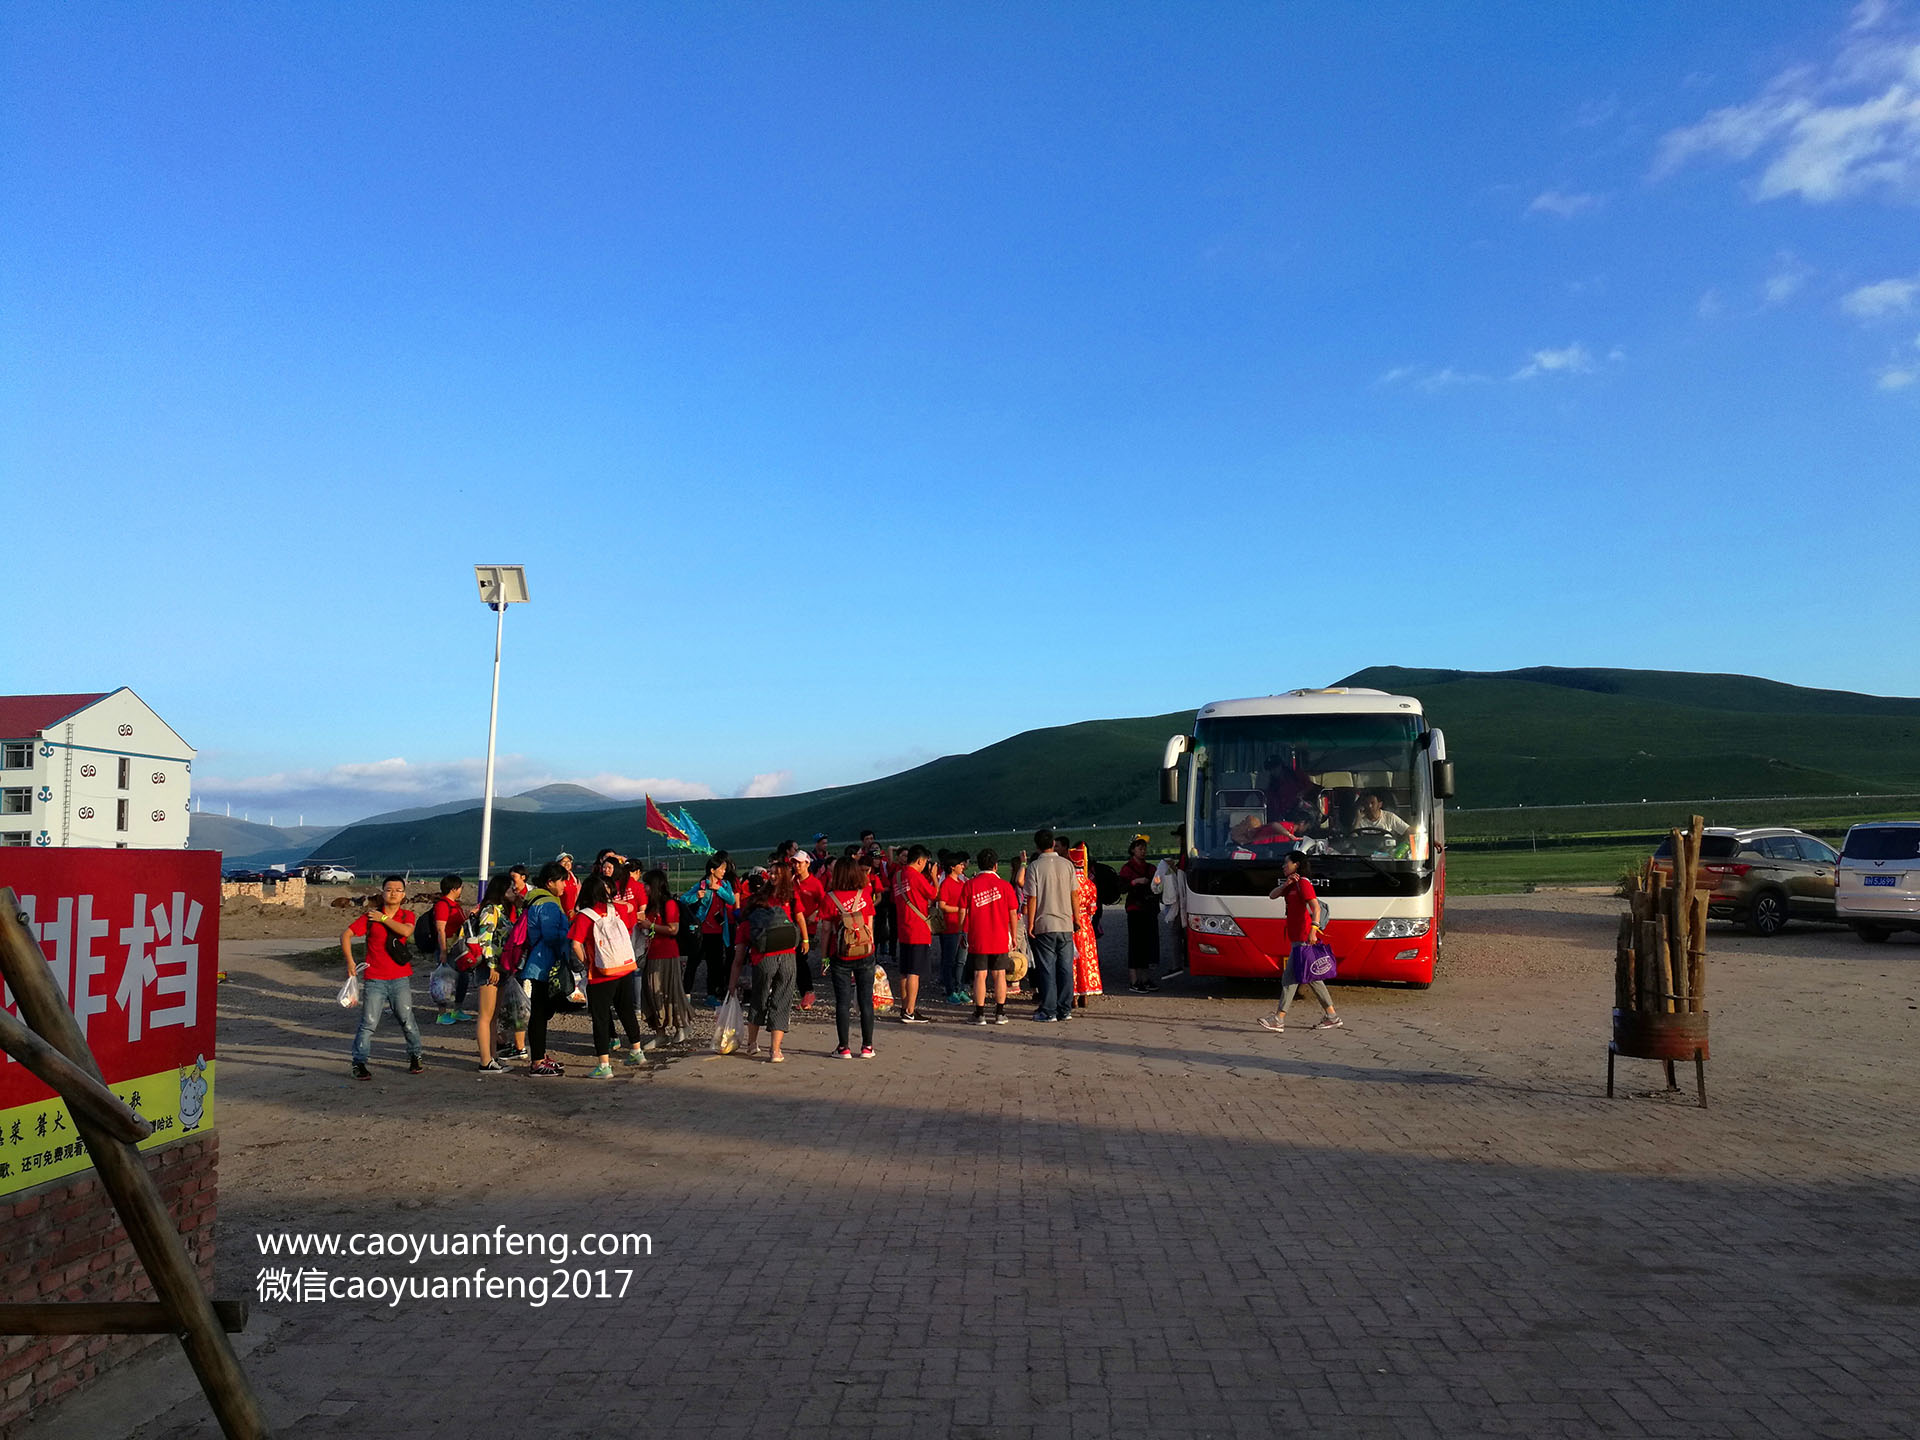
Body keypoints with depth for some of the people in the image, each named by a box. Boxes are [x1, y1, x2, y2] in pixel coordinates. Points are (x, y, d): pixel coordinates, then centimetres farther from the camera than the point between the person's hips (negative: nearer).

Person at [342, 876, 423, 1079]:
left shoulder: (407, 916, 6)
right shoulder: (370, 916, 1)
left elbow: (406, 931, -16)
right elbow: (346, 935, -2)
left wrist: (384, 918, -13)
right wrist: (350, 961, -8)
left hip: (400, 979, 1)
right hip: (375, 980, -1)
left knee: (407, 1021, 7)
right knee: (368, 1023, -4)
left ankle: (415, 1057, 22)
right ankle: (359, 1063, 5)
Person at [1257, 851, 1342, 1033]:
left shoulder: (1303, 883, -11)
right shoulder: (1292, 884, 19)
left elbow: (1316, 907, -21)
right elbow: (1272, 896, 13)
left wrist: (1313, 929, -33)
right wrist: (1285, 884, -3)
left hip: (1303, 939, -10)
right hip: (1297, 938, 10)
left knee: (1290, 978, -9)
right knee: (1311, 978, 12)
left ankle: (1279, 1019, -9)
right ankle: (1332, 1017, 17)